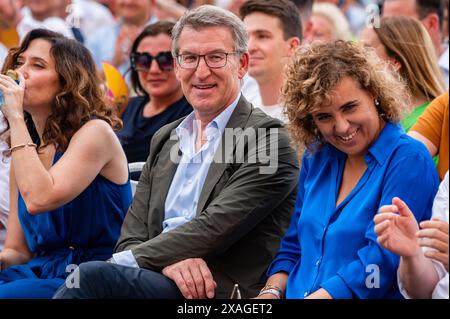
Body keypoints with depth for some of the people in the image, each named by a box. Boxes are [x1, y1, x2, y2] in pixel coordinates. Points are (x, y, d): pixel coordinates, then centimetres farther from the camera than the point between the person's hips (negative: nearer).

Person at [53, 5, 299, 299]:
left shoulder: (269, 140, -1)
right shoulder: (164, 139, 20)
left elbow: (214, 229, -12)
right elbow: (132, 237, 13)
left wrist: (122, 263, -13)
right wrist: (169, 261, -10)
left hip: (221, 292, -5)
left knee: (90, 276, -29)